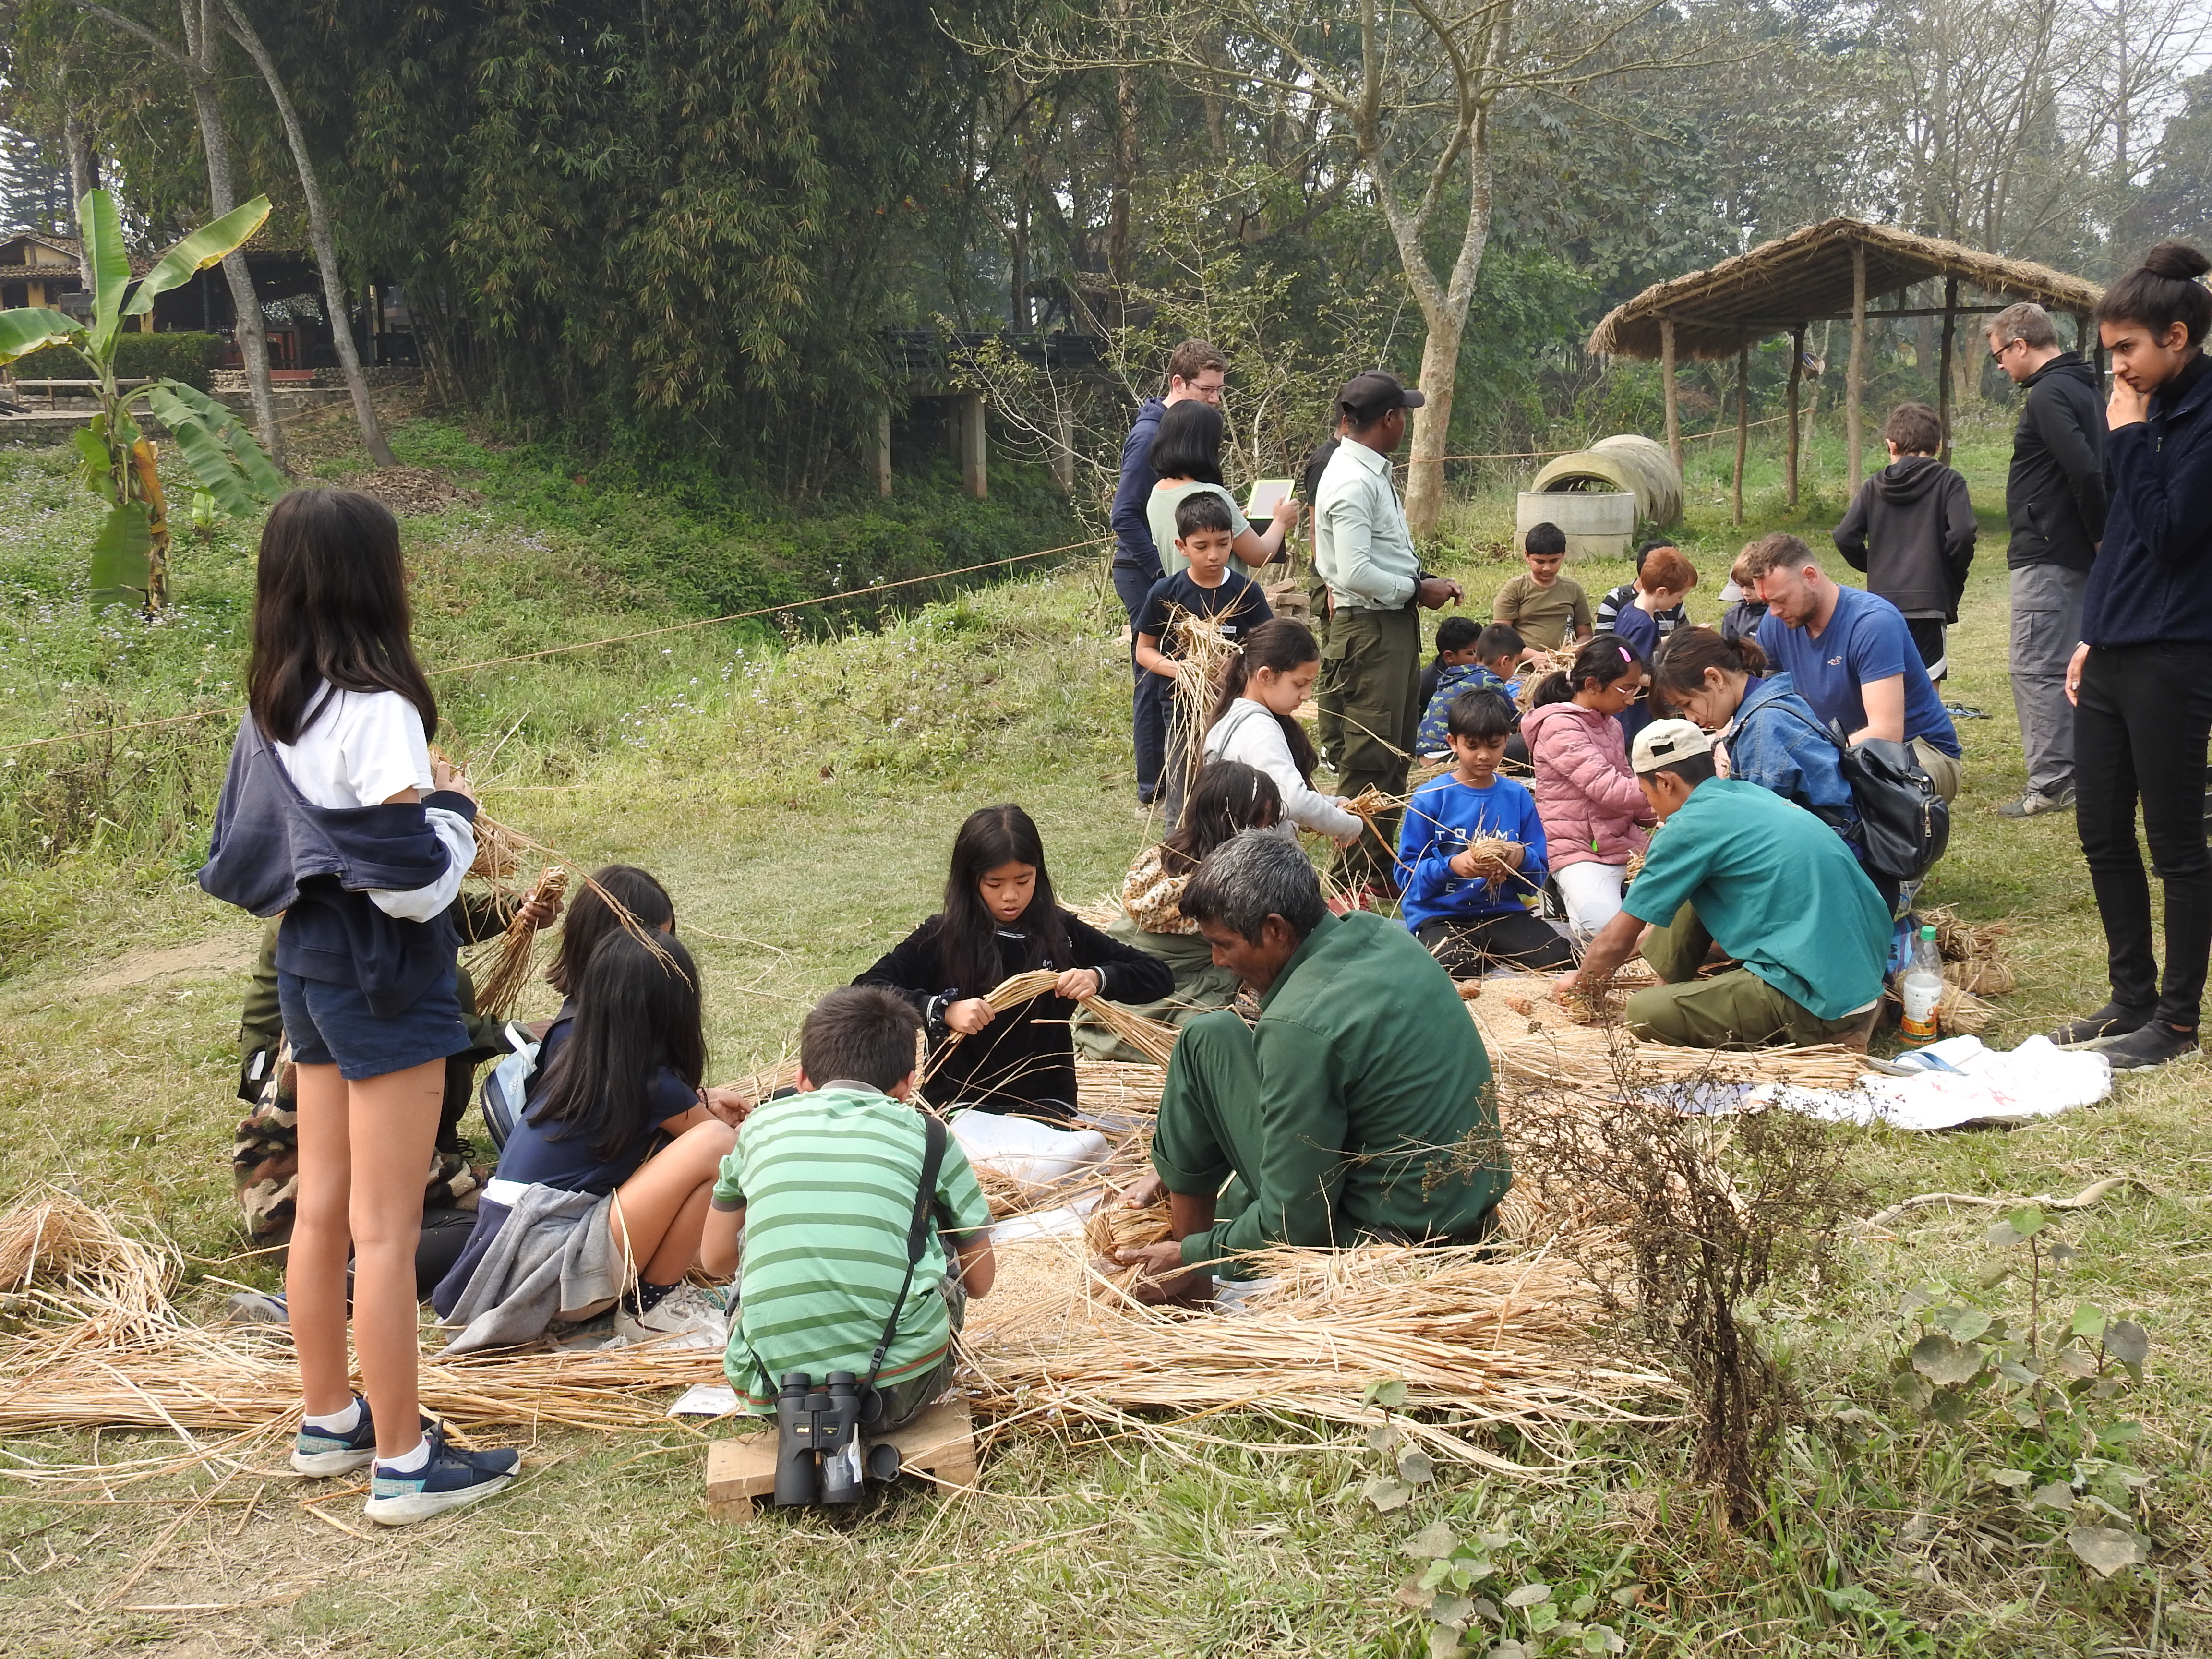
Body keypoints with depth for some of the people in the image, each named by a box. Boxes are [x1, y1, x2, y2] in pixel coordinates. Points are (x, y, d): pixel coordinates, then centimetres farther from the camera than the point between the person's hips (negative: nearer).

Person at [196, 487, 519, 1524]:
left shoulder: (269, 709, 5)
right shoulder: (375, 709, -21)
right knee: (385, 1231, -1)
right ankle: (402, 1464, 9)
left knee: (321, 1208, 17)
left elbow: (241, 864, 13)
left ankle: (328, 1423, 31)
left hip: (307, 967, 9)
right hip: (383, 980, -9)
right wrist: (453, 809, -6)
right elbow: (410, 881, -24)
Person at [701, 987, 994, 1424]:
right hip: (897, 1388, -1)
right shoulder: (927, 1135, 8)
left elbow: (715, 1259, 24)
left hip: (771, 1391, 1)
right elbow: (980, 1281, 17)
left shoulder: (763, 1124, 12)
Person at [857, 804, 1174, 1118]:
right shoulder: (941, 938, -1)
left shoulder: (1062, 932, 4)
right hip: (960, 1102, -1)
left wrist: (1099, 978, -13)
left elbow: (1159, 976, 6)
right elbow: (866, 989, -12)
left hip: (1044, 1101, 1)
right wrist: (941, 1010, -25)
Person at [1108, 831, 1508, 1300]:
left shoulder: (1302, 1025, -25)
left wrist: (1191, 1255, -4)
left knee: (1209, 1040, -3)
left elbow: (1293, 1222, -21)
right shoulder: (1386, 936, 1)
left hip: (1380, 1242, -9)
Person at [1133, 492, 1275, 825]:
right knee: (1181, 812, 7)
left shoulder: (1246, 592, -2)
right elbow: (1144, 650, 4)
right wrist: (1176, 668, -15)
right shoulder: (1166, 594, -4)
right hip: (1184, 712, 0)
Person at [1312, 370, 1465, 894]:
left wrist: (1425, 579, 6)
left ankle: (1382, 862, 27)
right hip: (1369, 629, -11)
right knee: (1371, 758, -4)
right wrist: (1418, 590, -14)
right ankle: (1358, 876, 4)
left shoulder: (1374, 473, 13)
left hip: (1396, 625, 11)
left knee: (1396, 753, 17)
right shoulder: (1352, 482, -19)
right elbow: (1356, 573, -25)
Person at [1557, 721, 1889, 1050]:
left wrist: (1580, 979, 18)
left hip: (1818, 1001, -9)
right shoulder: (1748, 795, 14)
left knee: (1644, 1013, -10)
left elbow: (1617, 940, -1)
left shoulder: (1692, 826, -10)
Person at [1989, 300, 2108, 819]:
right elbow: (2096, 469, 17)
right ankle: (2077, 771, 23)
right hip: (2077, 554, 10)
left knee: (2037, 669, -7)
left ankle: (2050, 784, -6)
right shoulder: (2082, 389, 16)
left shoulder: (2048, 396, -16)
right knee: (2070, 666, 16)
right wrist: (2101, 538, 14)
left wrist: (2099, 536, -15)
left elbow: (2085, 471, -26)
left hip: (2046, 557, -10)